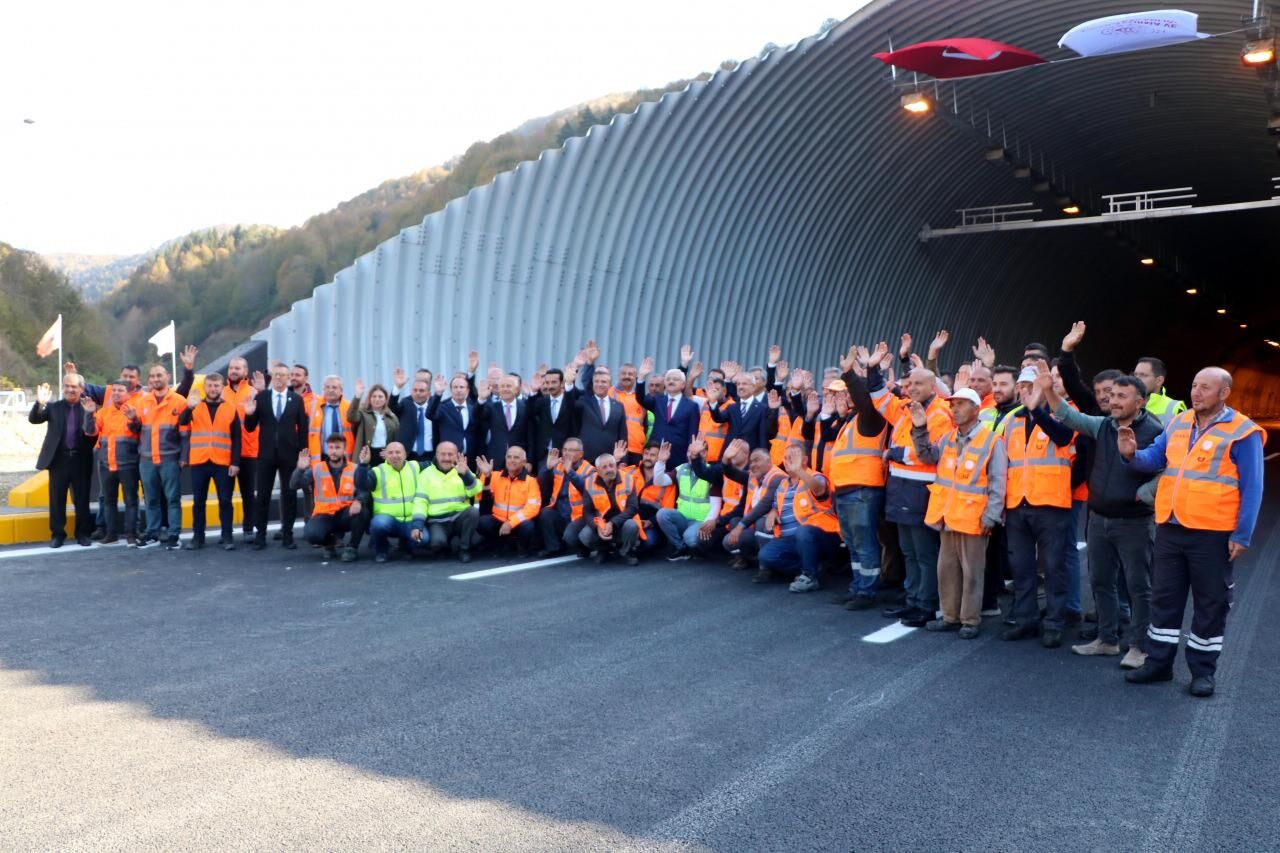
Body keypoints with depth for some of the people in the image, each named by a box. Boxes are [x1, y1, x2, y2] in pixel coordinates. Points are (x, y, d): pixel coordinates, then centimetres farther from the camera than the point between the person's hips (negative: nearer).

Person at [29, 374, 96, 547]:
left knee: (82, 499, 6)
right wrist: (40, 404, -21)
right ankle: (57, 534, 14)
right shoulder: (54, 407, 7)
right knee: (57, 499, 5)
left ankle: (83, 533, 16)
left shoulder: (90, 407, 3)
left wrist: (90, 413, -21)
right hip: (59, 460, 1)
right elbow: (33, 419, -4)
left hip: (81, 460, -1)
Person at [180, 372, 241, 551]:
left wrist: (235, 462, -4)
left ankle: (227, 537, 7)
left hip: (223, 463, -1)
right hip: (198, 462, 1)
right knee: (198, 501, 7)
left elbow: (236, 439, 3)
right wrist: (189, 407, -30)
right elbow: (182, 423, -12)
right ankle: (198, 537, 13)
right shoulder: (195, 406, 7)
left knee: (225, 501, 1)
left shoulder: (231, 408, 4)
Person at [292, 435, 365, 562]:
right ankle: (330, 542, 8)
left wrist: (358, 501, -35)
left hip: (346, 515, 0)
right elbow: (294, 486, -6)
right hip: (325, 515, 0)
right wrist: (300, 469, -24)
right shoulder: (316, 469, 0)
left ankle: (352, 548, -10)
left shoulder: (354, 469, -1)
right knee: (311, 533, -31)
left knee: (360, 509, -34)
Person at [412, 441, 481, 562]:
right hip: (437, 522, -2)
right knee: (437, 542, -32)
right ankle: (453, 542, 4)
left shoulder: (462, 470, 9)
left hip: (459, 518, 2)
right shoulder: (426, 474, 5)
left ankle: (464, 548, -9)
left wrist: (465, 474, -25)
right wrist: (417, 525, -16)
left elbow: (475, 490, -8)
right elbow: (420, 501, -2)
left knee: (474, 511, -30)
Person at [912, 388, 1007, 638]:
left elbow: (997, 484, -11)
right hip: (947, 516, 7)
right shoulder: (948, 438, 11)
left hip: (973, 519, -7)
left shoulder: (991, 441, -9)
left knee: (971, 571, 2)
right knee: (947, 568, 13)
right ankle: (950, 616, 24)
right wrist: (920, 430, 2)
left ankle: (971, 620, 13)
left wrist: (990, 516, -16)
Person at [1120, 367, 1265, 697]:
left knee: (1210, 604, 7)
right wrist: (1132, 454, -10)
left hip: (1212, 533, -5)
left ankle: (1203, 670, 19)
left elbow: (1251, 489, -8)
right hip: (1170, 528, 5)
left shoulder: (1242, 433, -7)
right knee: (1164, 597, 11)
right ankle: (1158, 662, 22)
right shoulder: (1178, 423, 9)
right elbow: (1154, 459, 14)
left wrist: (1242, 535, -12)